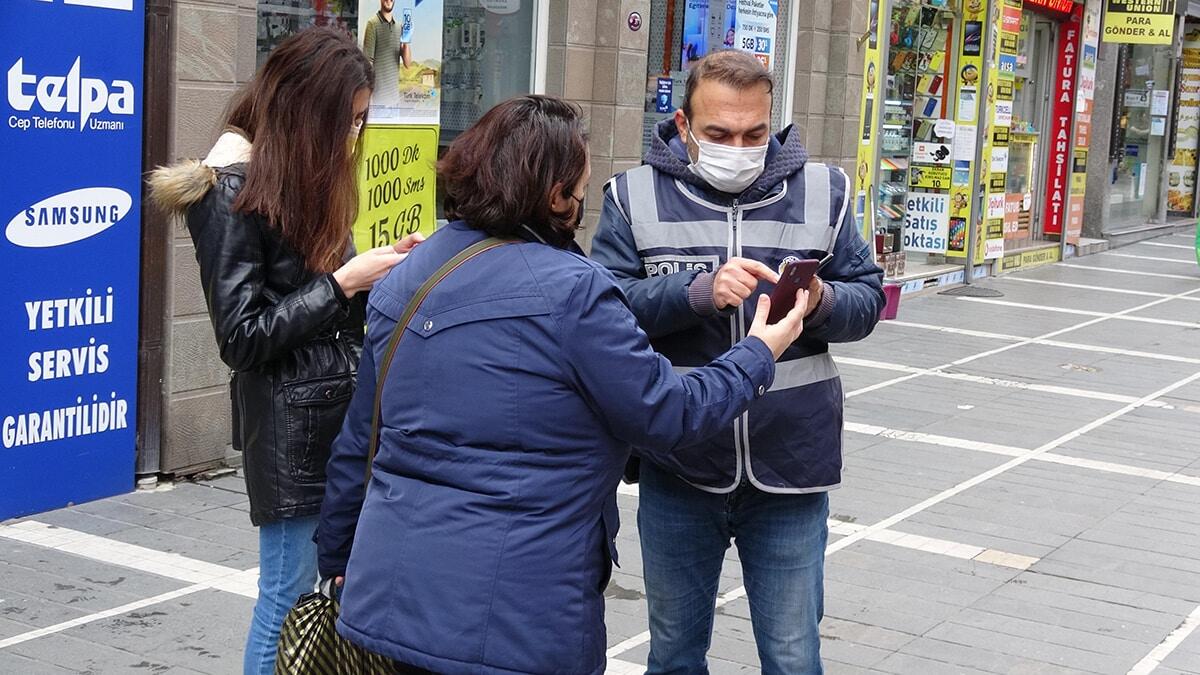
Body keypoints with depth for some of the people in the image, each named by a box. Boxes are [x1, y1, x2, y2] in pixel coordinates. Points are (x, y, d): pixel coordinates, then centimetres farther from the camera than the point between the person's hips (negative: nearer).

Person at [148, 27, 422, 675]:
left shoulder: (299, 174, 15)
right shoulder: (231, 190, -10)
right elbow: (244, 338, -14)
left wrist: (376, 274, 2)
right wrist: (345, 281, -13)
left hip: (337, 406, 8)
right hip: (291, 421, -8)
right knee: (293, 593, -1)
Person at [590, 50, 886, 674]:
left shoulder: (822, 191, 3)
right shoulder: (636, 195, -2)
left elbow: (867, 299, 5)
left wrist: (822, 302, -17)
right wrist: (699, 291, -27)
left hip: (789, 471, 1)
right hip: (677, 469, 0)